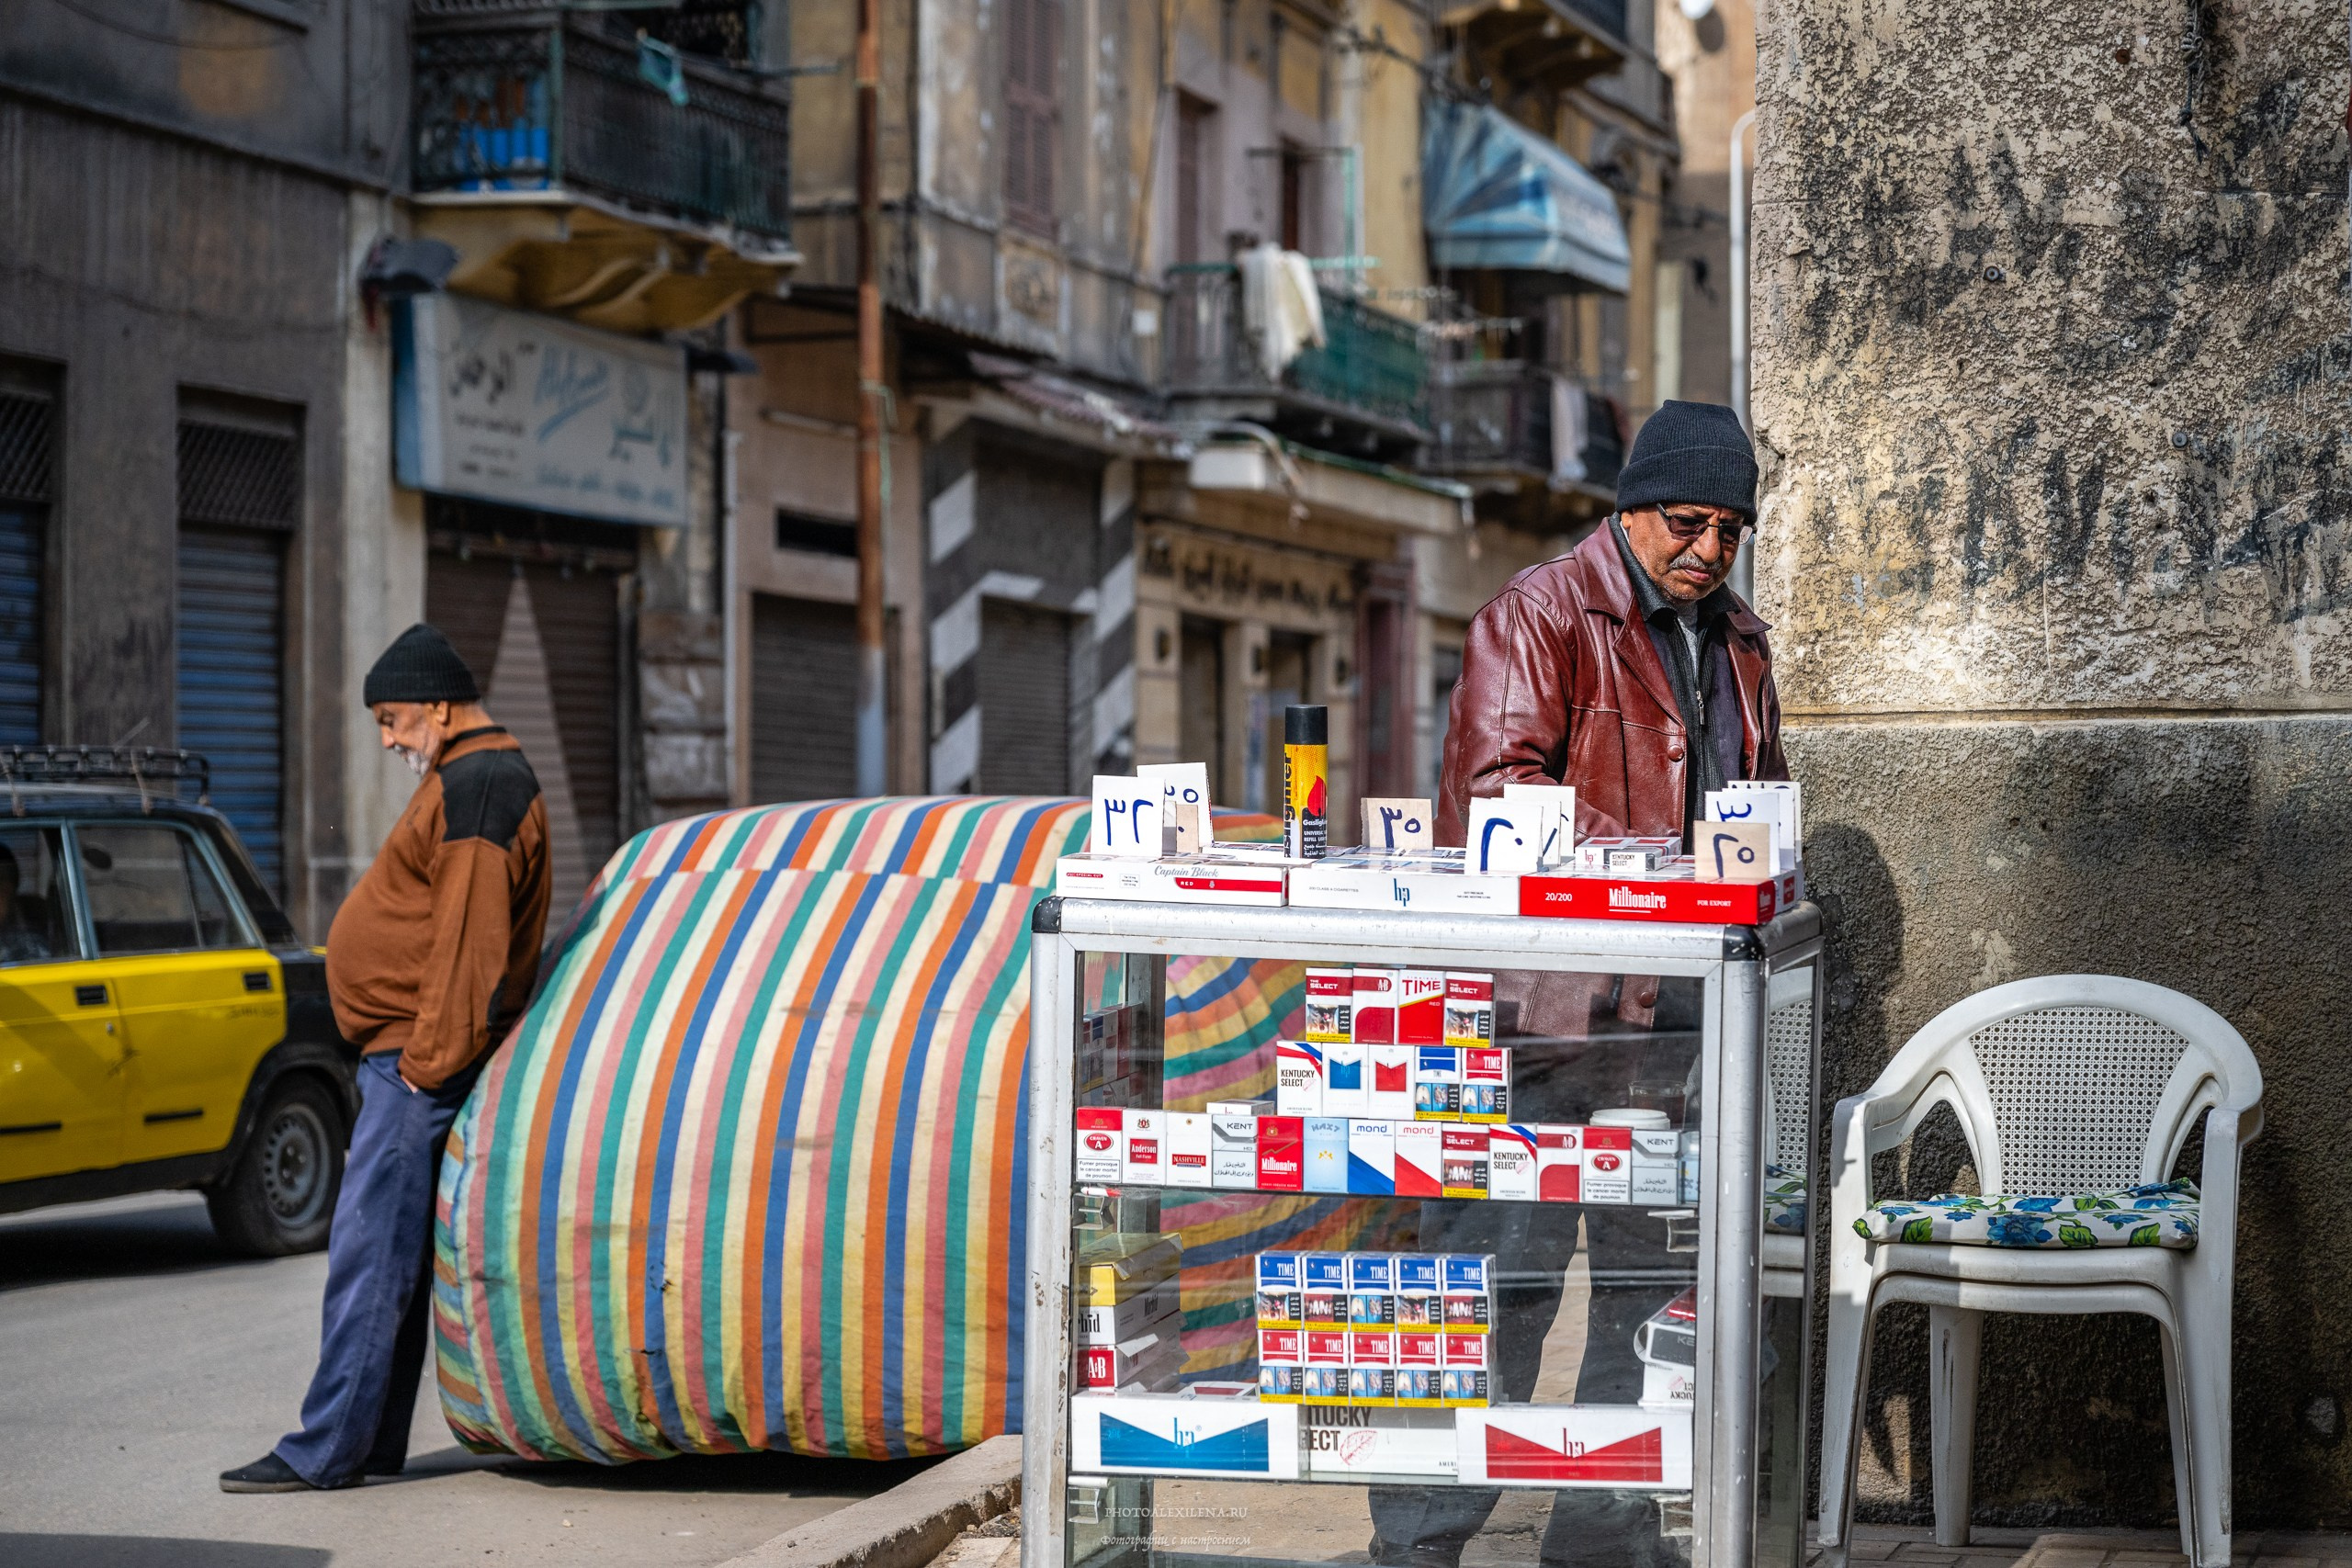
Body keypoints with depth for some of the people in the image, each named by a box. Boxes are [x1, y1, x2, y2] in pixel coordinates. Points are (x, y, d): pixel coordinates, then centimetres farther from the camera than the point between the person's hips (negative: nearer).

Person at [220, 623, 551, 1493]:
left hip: (419, 1058, -11)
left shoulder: (477, 785, -14)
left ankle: (329, 1447, -10)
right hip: (408, 1053, 11)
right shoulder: (467, 778, 21)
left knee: (370, 1250, -10)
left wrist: (431, 1055, -22)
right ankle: (371, 1442, 15)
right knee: (394, 1254, 11)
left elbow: (471, 933, -22)